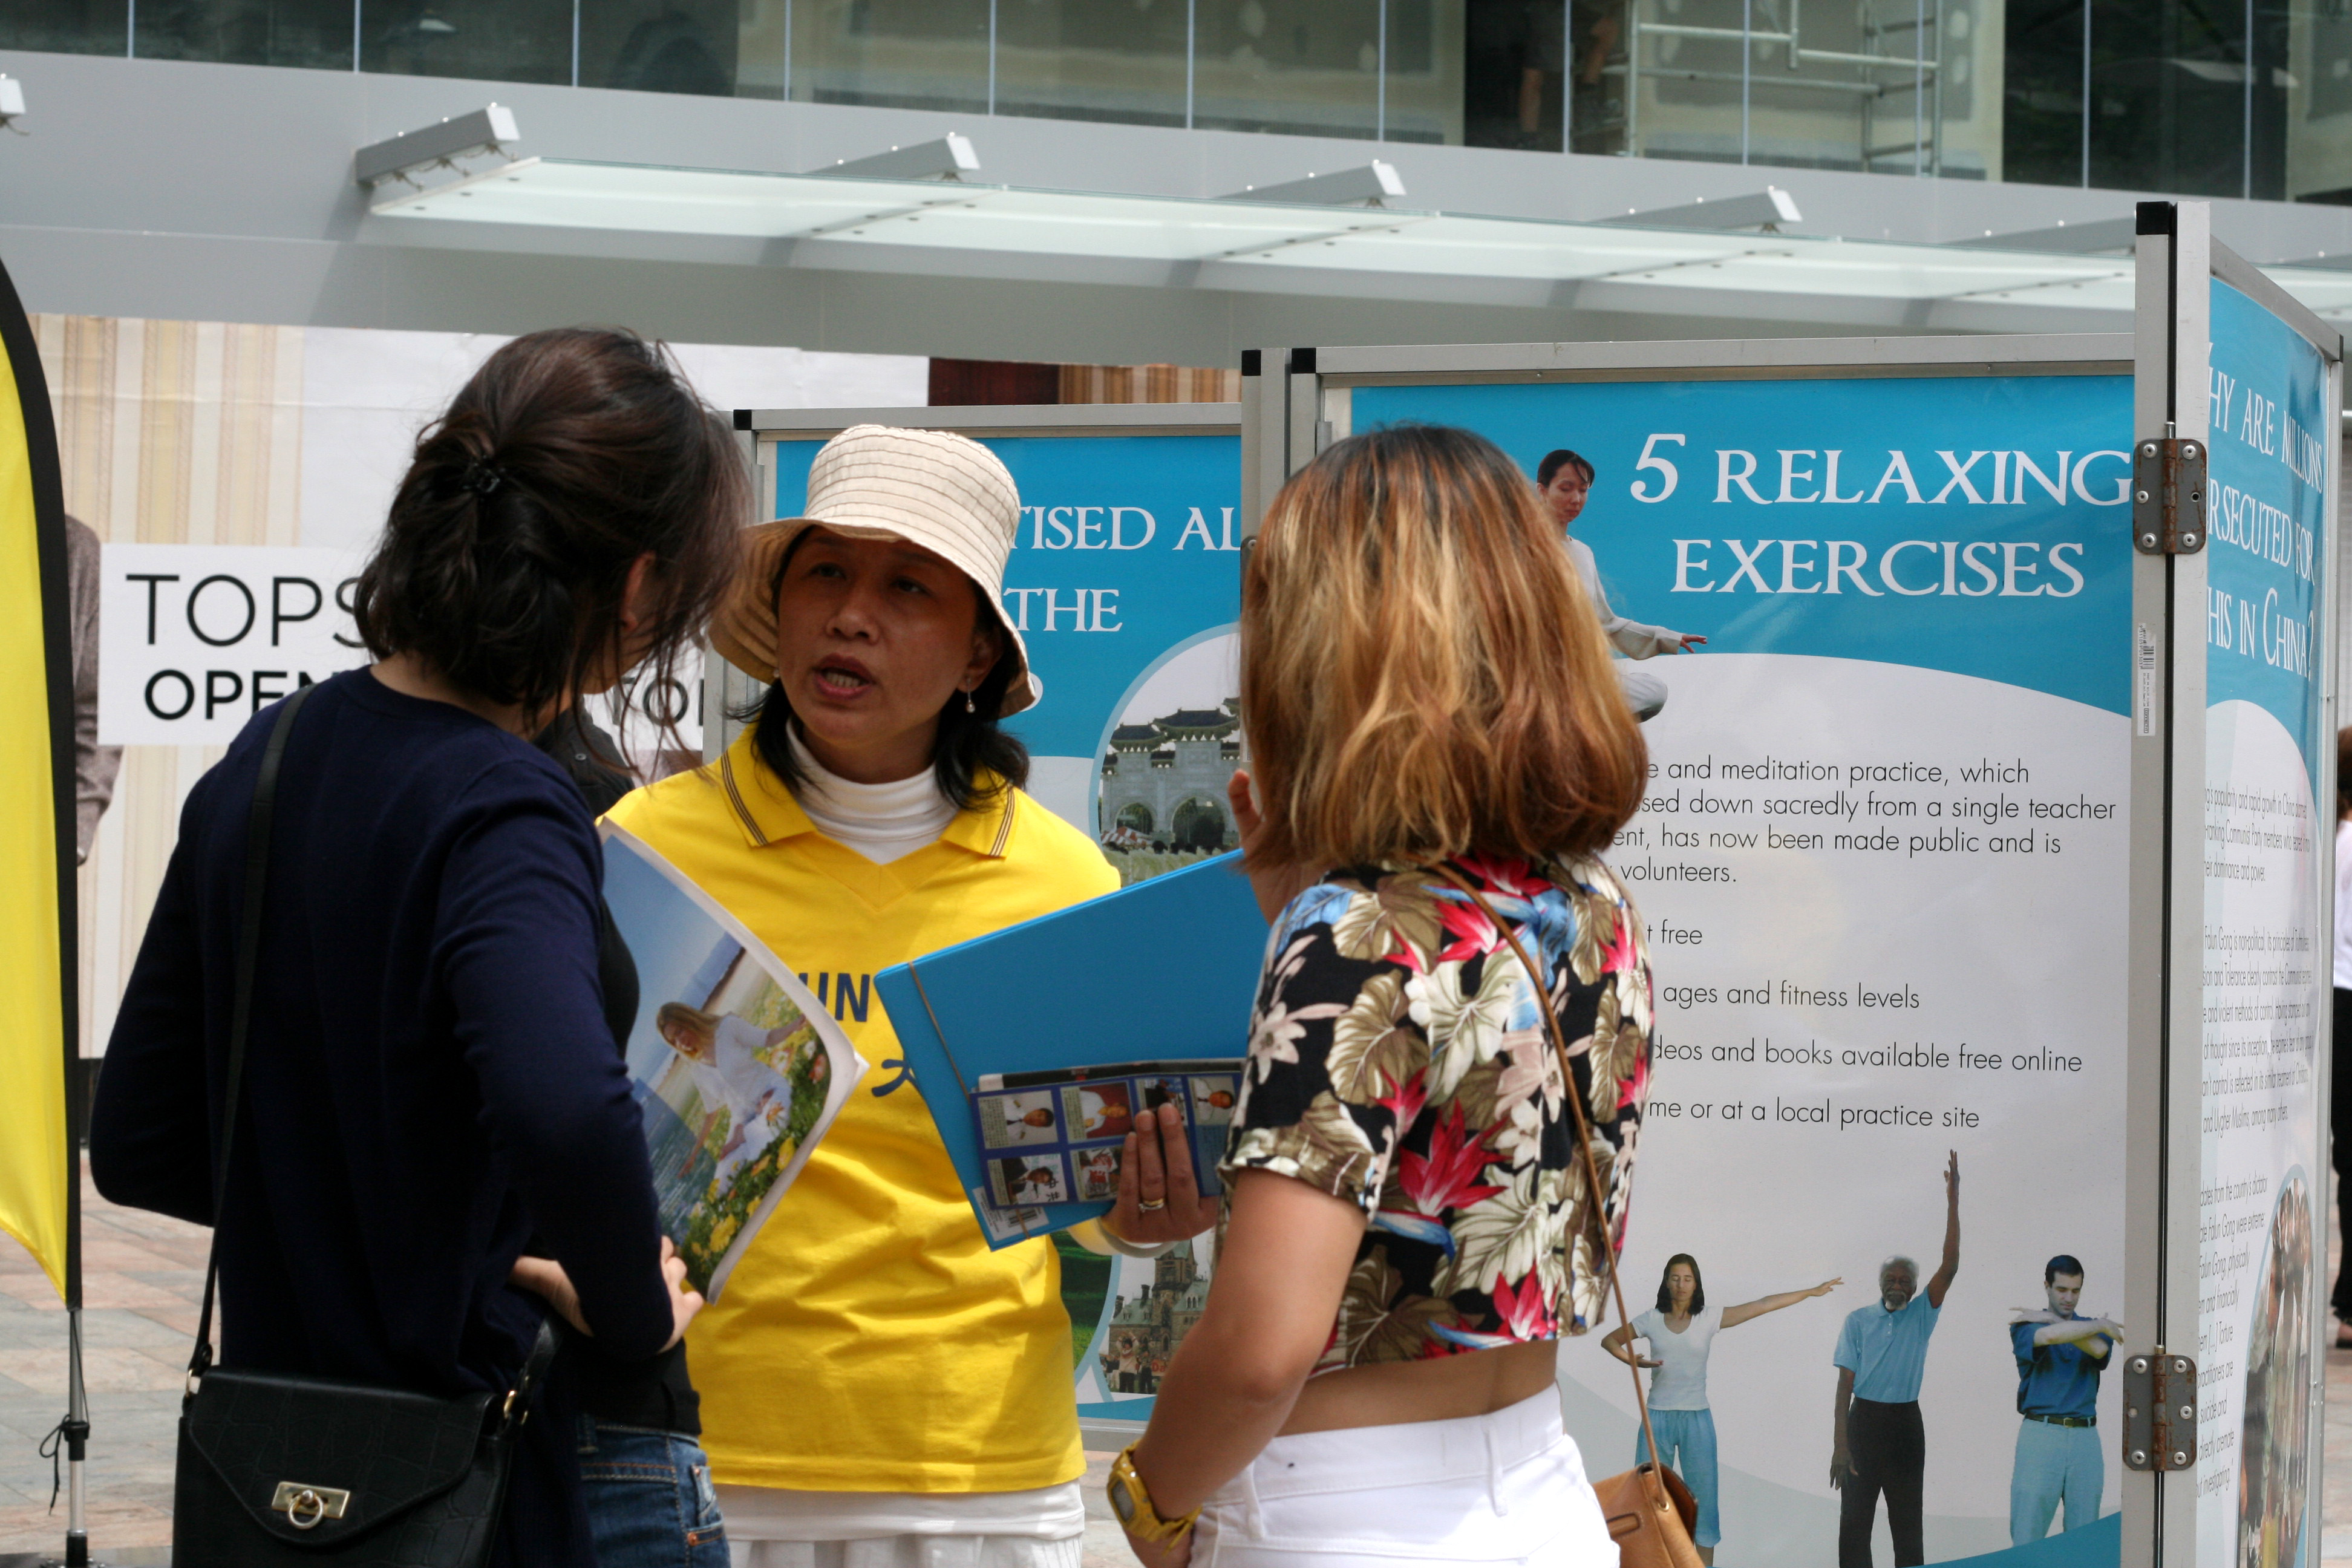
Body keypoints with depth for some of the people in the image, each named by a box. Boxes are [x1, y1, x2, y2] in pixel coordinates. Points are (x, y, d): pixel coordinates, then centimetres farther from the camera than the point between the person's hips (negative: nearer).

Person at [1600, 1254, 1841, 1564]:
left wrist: (1812, 1292, -1)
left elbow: (1763, 1305, -1)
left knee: (1702, 1496, 1)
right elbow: (1610, 1341, 13)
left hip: (1696, 1419, -1)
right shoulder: (1652, 1321, 3)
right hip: (1658, 1418, 1)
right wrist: (1632, 1361, -8)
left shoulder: (1709, 1319, 0)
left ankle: (1705, 1563, 5)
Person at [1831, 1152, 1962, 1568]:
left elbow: (1949, 1267, -8)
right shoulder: (1859, 1320, 2)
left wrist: (1952, 1202, -15)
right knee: (1855, 1519, 0)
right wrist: (1839, 1443, -9)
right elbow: (1846, 1382, -1)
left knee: (1907, 1521, 5)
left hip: (1905, 1424, 1)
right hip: (1864, 1420, -1)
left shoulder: (1921, 1315, 4)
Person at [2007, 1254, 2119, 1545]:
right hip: (2041, 1433, -3)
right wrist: (2100, 1325, -11)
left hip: (2085, 1437, 3)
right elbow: (2047, 1337, -19)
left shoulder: (2092, 1326, 15)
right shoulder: (2026, 1326, 5)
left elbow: (2100, 1350, -9)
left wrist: (2051, 1319, -8)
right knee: (2027, 1535, -7)